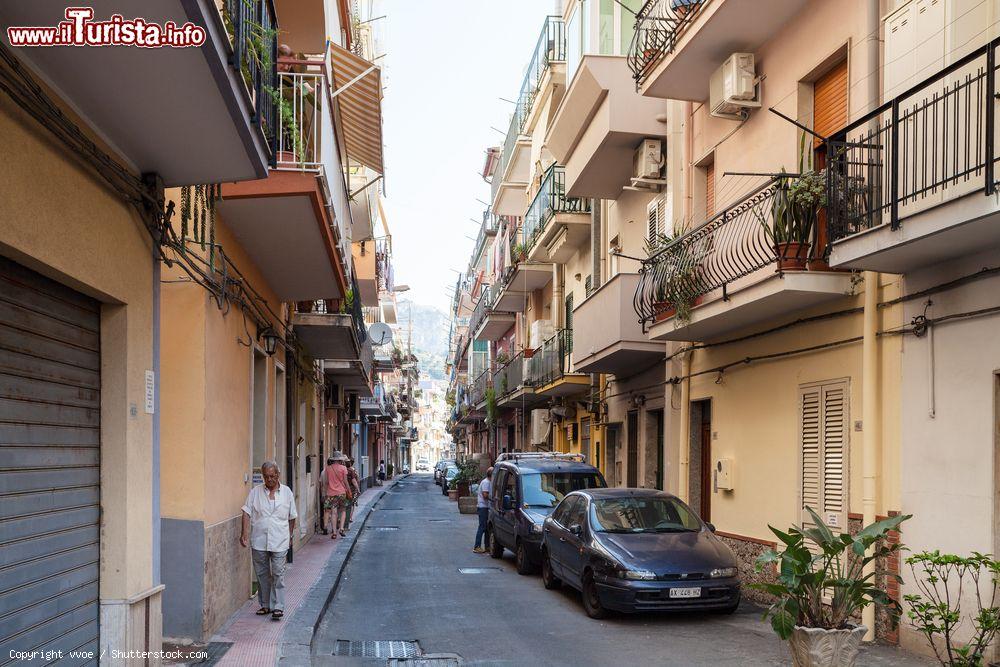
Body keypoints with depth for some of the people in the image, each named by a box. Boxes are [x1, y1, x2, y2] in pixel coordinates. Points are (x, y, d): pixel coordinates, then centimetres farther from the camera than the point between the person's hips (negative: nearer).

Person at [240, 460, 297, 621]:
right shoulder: (255, 492, 4)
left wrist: (289, 536, 13)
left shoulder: (287, 492, 4)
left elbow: (292, 517, 12)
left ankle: (278, 607, 0)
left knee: (278, 574, -4)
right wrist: (244, 534, -13)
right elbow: (247, 513, -3)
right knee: (262, 574, 9)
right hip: (259, 541, 1)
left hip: (279, 541, -1)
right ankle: (265, 605, 21)